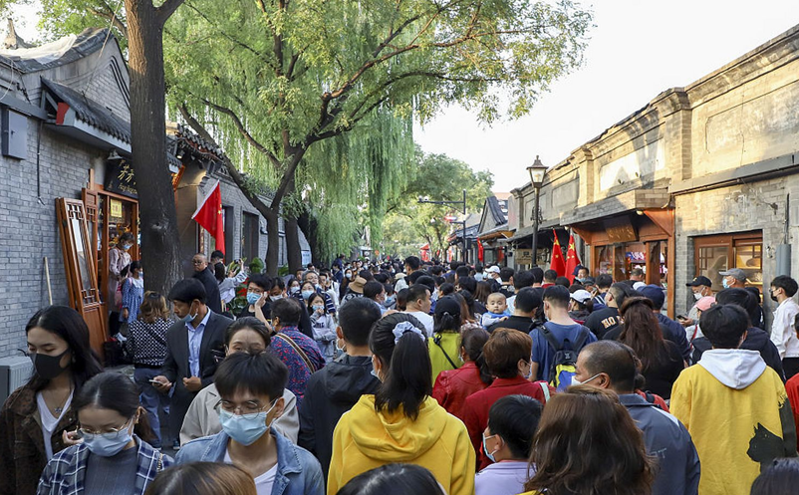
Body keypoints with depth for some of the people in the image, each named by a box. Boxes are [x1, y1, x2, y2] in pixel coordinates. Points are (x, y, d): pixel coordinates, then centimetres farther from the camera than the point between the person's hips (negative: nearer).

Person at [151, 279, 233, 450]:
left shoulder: (227, 327, -8)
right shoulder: (174, 332, 11)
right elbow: (170, 367, 19)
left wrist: (203, 383, -11)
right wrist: (165, 378, -2)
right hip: (182, 408, 5)